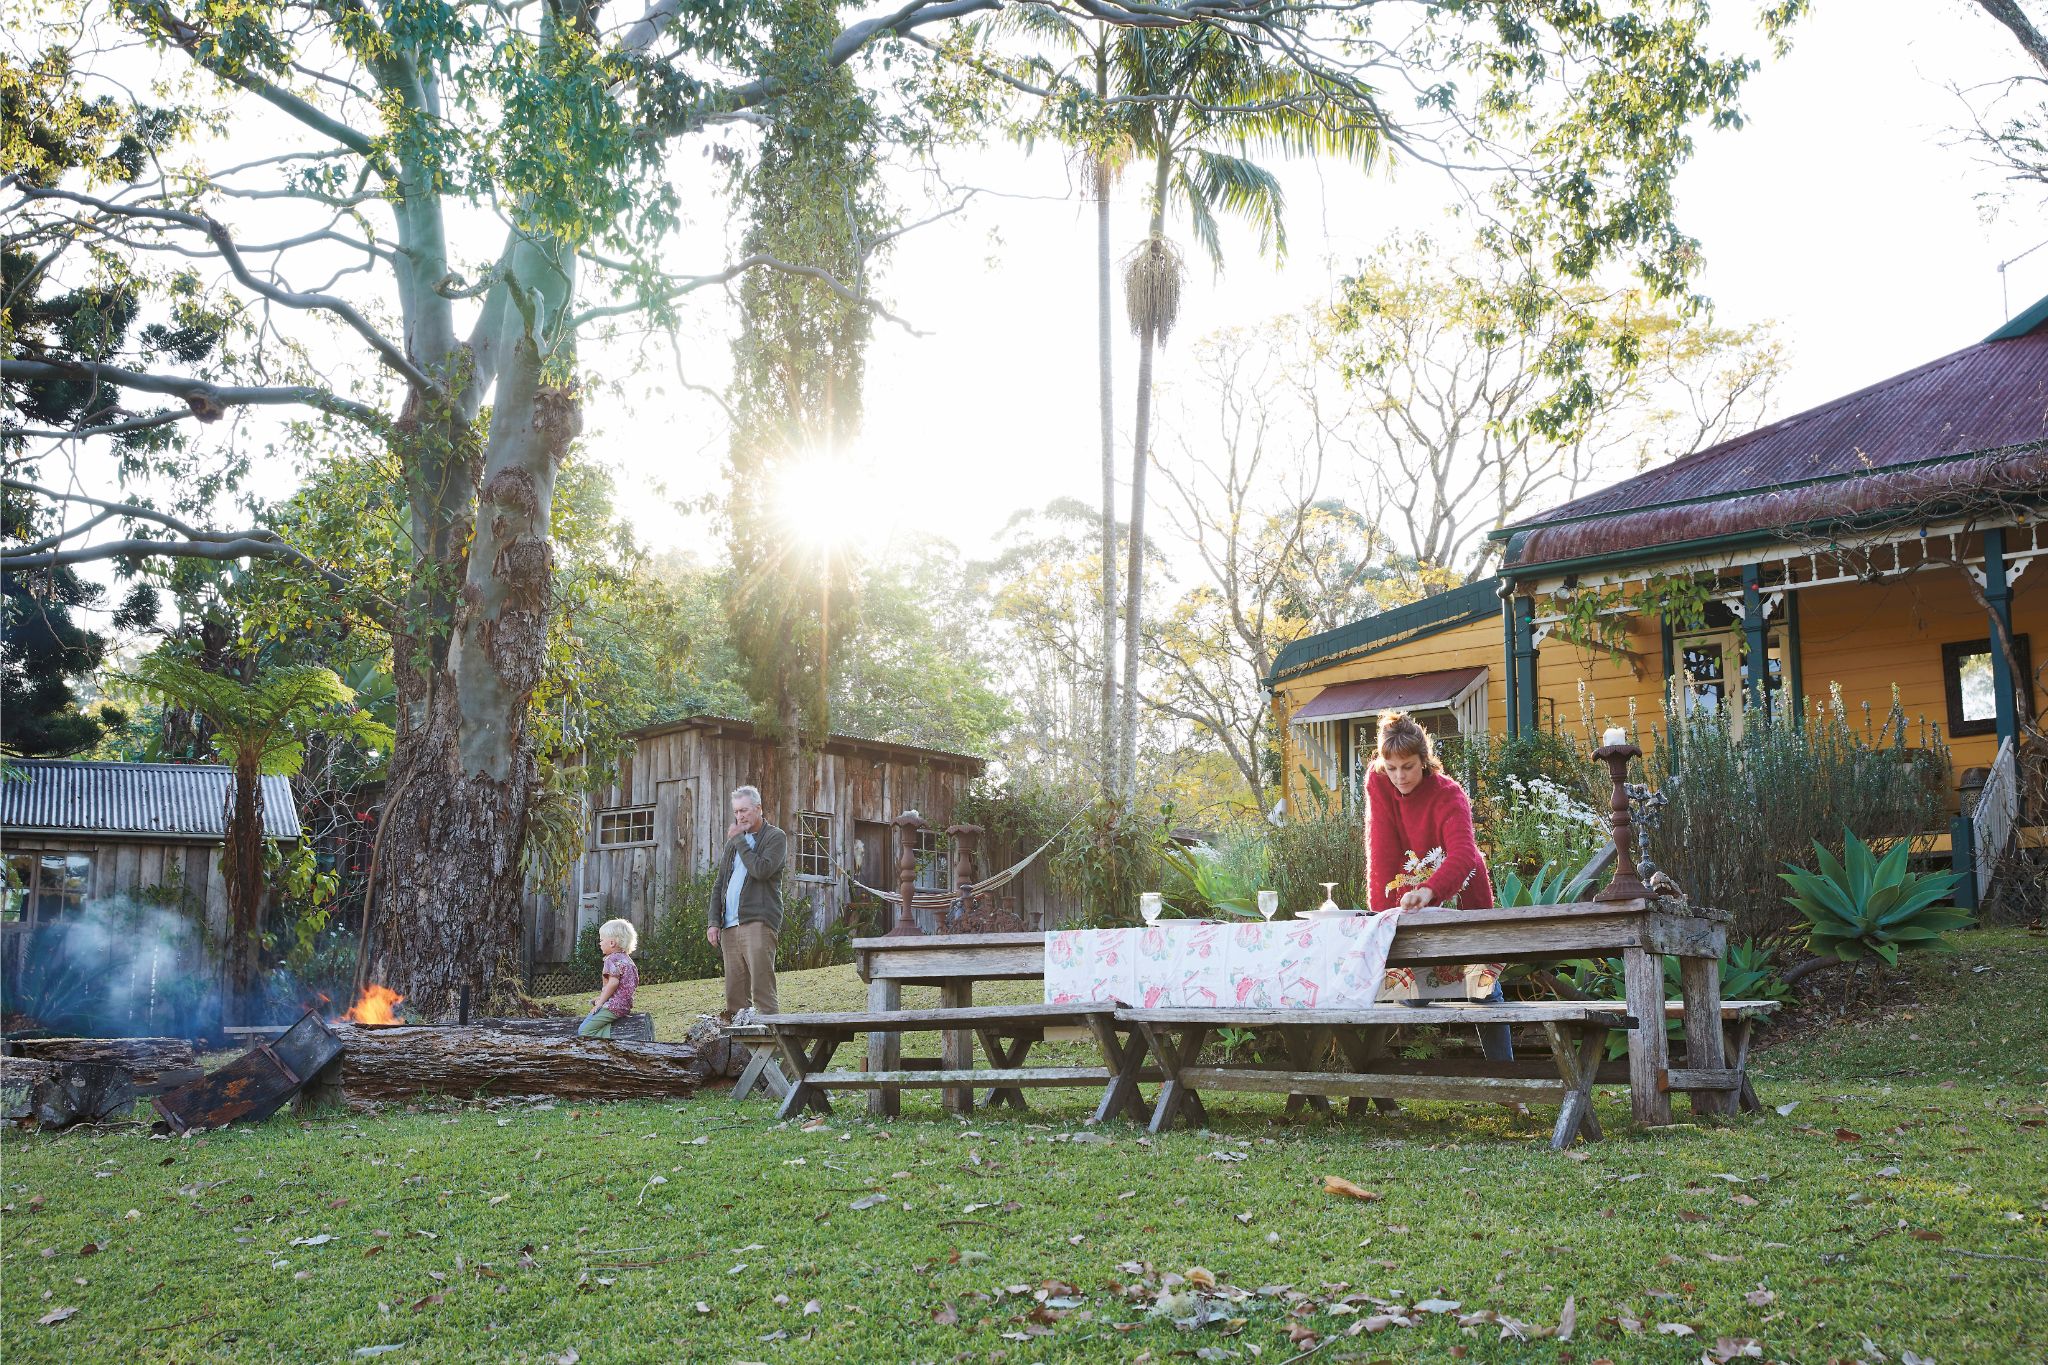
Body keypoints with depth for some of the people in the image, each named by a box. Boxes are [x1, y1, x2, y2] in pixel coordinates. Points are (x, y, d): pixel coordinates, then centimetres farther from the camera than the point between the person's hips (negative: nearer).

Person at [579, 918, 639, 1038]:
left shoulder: (612, 959, -12)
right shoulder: (626, 958, 17)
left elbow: (613, 982, -22)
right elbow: (635, 984, 20)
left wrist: (600, 1003, -16)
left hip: (614, 1006, -10)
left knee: (583, 1031, -12)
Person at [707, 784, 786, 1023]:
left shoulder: (775, 837, 3)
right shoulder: (733, 841, 23)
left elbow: (761, 870, -15)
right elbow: (719, 885, 22)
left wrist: (739, 840, -5)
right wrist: (714, 922, 11)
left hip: (758, 922, -6)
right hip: (729, 925, 6)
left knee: (761, 985, -14)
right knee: (734, 992, 4)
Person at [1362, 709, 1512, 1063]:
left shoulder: (1448, 795, -25)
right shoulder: (1378, 783, -15)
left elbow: (1463, 854, -43)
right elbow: (1382, 851, -17)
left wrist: (1429, 891, -62)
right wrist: (1383, 913, -25)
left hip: (1460, 897, -3)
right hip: (1412, 901, 3)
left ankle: (1502, 1067, 12)